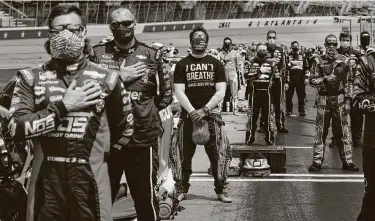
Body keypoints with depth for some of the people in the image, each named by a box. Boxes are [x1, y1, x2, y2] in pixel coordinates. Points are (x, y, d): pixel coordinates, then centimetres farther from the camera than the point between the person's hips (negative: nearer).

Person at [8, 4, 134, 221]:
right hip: (46, 182, 0)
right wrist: (62, 107, -13)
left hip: (91, 181, 0)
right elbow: (17, 128, -8)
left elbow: (125, 127, 15)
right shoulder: (31, 78, 4)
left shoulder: (106, 79, 4)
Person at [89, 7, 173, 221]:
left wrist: (145, 113, 1)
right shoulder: (97, 53, 5)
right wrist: (119, 77, -11)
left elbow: (166, 94, 10)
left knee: (146, 197, 7)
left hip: (143, 137, -1)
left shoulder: (151, 55, 5)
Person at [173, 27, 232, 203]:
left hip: (211, 114, 0)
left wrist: (204, 110, -12)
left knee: (217, 154, -4)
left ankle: (221, 189, 3)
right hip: (189, 114, 1)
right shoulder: (182, 64, 6)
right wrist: (192, 111, -14)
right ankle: (182, 189, 12)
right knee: (185, 154, 3)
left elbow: (220, 92, 0)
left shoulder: (216, 64, 6)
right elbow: (179, 91, -1)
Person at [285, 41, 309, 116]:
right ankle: (289, 110, 13)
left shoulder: (302, 56, 9)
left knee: (301, 96, 4)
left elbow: (306, 67, 9)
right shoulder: (288, 56, 4)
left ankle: (301, 110, 14)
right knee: (289, 96, 3)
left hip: (300, 79, 1)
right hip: (290, 79, -1)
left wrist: (306, 78, 3)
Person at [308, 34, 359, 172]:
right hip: (323, 100, 0)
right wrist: (326, 79, -15)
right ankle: (317, 161, 8)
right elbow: (312, 81, 0)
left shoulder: (344, 61, 4)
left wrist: (348, 100, -2)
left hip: (340, 100, 0)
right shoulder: (318, 61, 3)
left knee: (343, 132, 3)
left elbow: (349, 82, 5)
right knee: (320, 132, 3)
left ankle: (347, 161, 9)